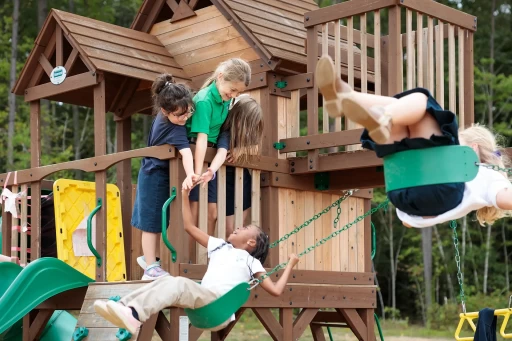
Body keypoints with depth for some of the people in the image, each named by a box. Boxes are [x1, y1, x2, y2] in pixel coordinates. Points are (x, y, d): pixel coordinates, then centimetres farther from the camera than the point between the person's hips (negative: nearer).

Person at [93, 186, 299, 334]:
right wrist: (185, 194, 30)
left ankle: (134, 315, -54)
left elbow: (276, 290, 11)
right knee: (167, 280, -24)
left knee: (180, 283, -32)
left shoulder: (252, 262, 20)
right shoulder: (220, 246, 33)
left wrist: (290, 264, 19)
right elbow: (189, 227, 31)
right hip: (202, 301, 5)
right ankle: (124, 309, -42)